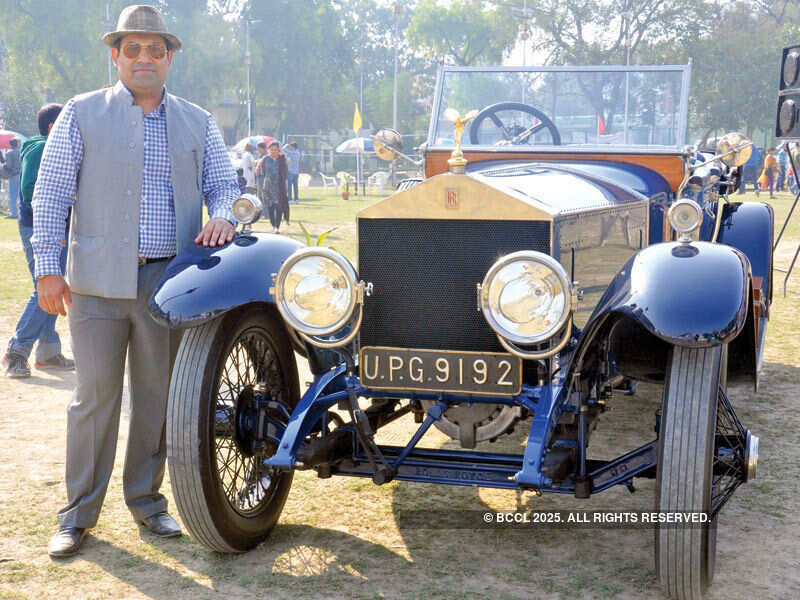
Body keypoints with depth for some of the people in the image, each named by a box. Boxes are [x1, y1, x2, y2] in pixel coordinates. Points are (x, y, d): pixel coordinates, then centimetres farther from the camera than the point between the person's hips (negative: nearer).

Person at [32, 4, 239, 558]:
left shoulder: (197, 122, 13)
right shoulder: (82, 114, 5)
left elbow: (224, 183, 15)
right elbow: (50, 195, 2)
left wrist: (222, 217, -8)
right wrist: (48, 267, -6)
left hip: (169, 280, 3)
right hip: (99, 281, -2)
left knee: (158, 397, 9)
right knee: (95, 397, 1)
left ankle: (146, 501, 24)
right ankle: (79, 514, 12)